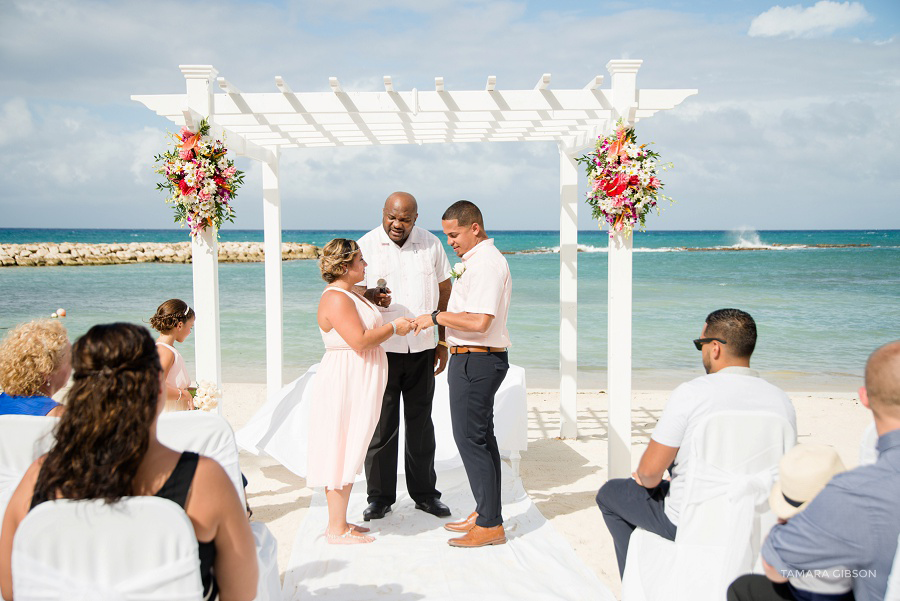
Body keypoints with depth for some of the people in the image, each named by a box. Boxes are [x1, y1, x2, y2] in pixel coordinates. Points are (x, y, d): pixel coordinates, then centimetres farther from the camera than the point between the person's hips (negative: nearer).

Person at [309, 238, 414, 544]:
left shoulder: (349, 294, 16)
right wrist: (393, 327, -13)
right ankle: (336, 529, 3)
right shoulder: (335, 298, -18)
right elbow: (360, 340, -25)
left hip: (356, 386, 11)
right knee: (340, 453, -4)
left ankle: (340, 522, 22)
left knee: (349, 452, 14)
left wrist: (396, 325, 15)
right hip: (343, 383, -11)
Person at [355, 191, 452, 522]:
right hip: (381, 348, -2)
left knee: (421, 422, 10)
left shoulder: (431, 244, 5)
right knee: (381, 424, 2)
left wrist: (443, 342, 8)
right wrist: (372, 296, -27)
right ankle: (380, 495, 15)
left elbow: (445, 291, 11)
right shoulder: (366, 245, -2)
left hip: (422, 348, 2)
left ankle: (425, 493, 22)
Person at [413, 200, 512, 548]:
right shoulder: (480, 260, 16)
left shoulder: (485, 262, -17)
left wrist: (435, 317, -17)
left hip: (474, 361, -11)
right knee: (482, 437, 15)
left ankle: (490, 525, 2)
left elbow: (478, 322, -26)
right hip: (476, 359, 11)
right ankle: (484, 514, 26)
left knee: (470, 439, -5)